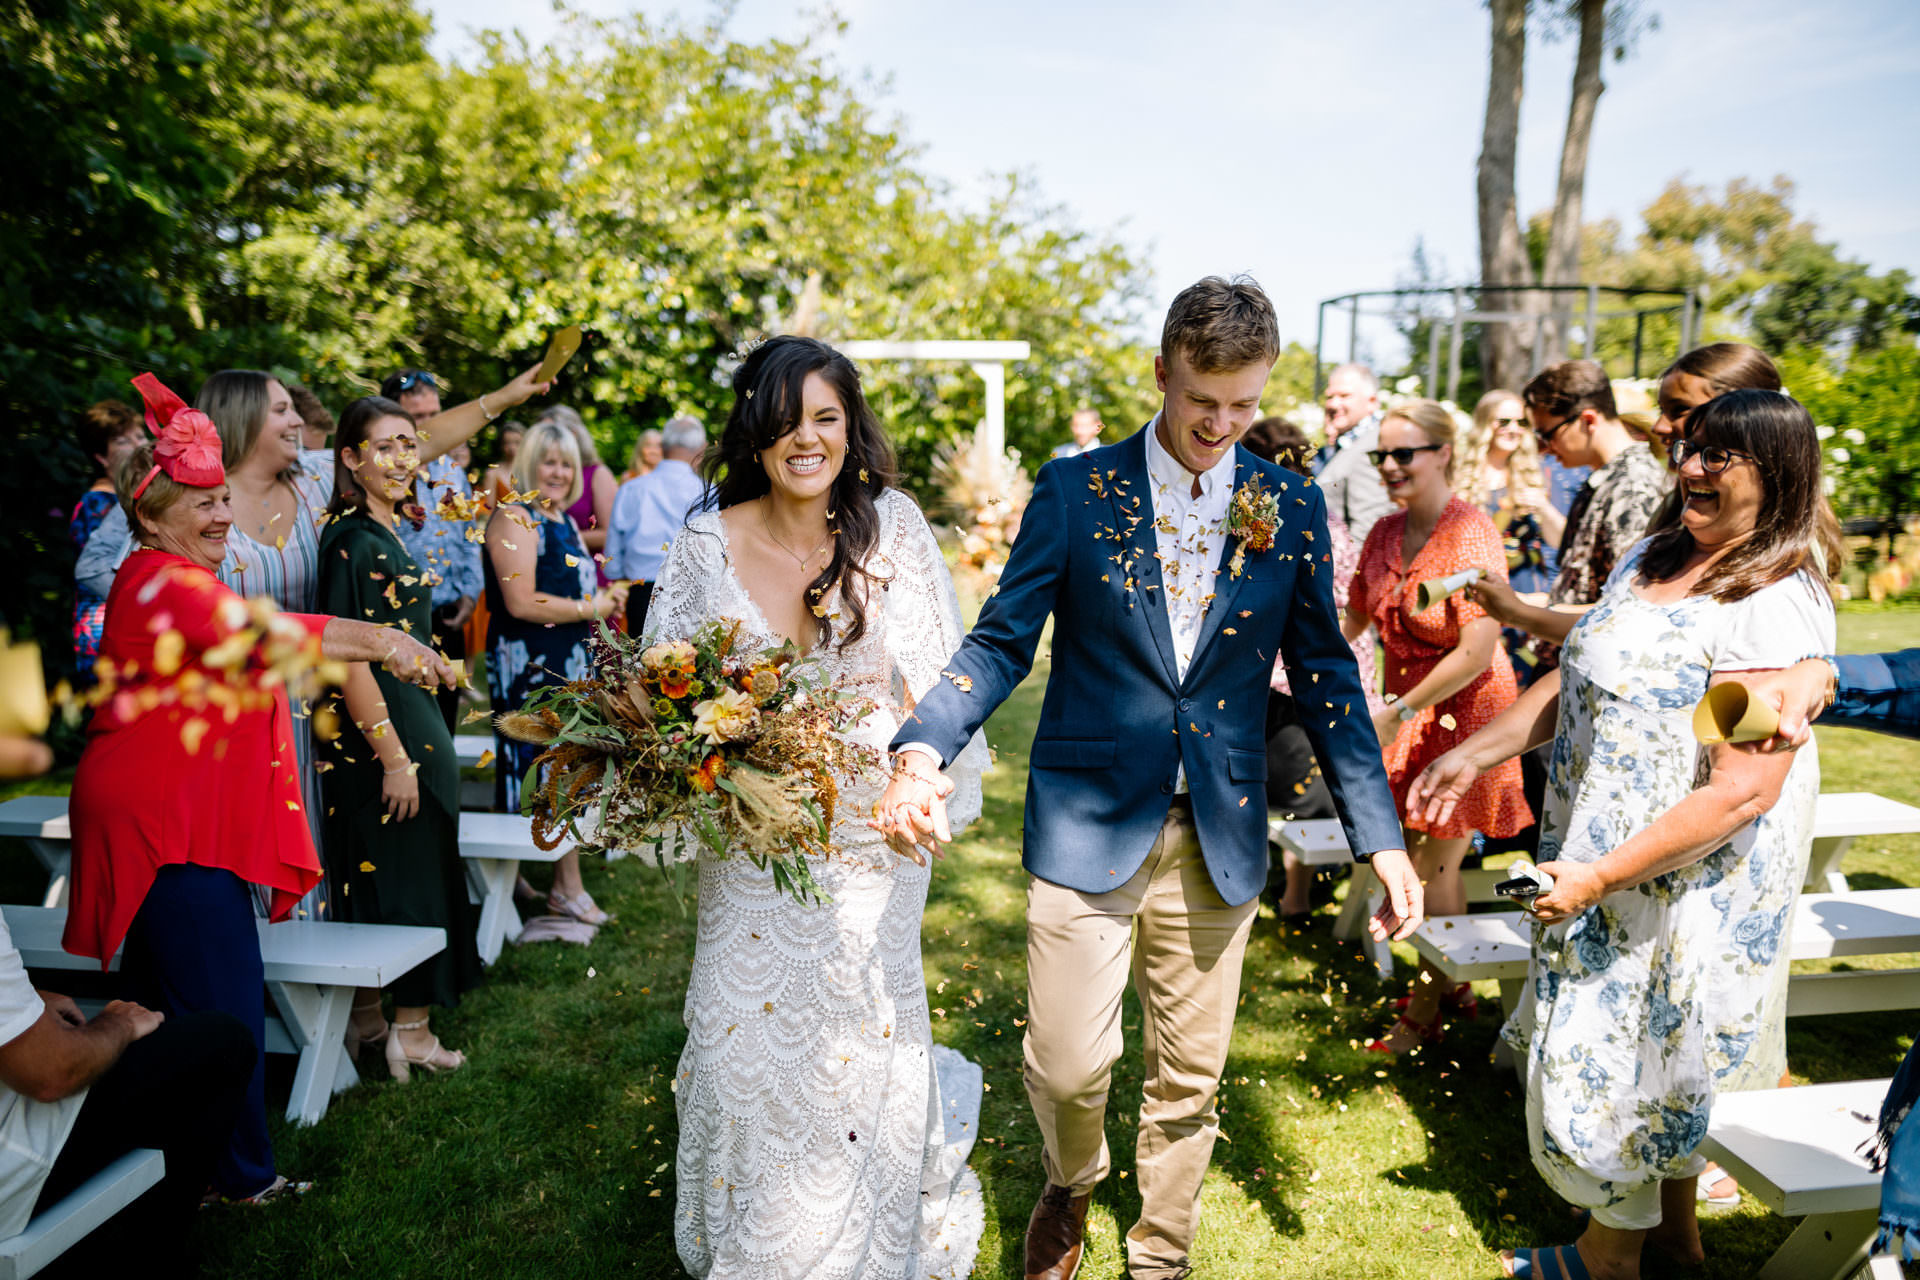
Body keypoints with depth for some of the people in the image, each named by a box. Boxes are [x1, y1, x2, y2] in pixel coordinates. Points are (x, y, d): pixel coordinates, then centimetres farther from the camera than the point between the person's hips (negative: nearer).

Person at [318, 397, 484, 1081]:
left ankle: (367, 1018, 28)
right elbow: (348, 659, -22)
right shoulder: (352, 540, -18)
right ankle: (410, 1032, 14)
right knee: (409, 878, 1)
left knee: (379, 877, 16)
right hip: (380, 733, -9)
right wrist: (394, 758, -22)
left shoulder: (390, 530, 11)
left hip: (415, 721, 9)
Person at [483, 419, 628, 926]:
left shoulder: (565, 520, 17)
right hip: (527, 670, -9)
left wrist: (606, 596, 8)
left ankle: (568, 888, 22)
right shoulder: (514, 517, -11)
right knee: (526, 775, -1)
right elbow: (521, 603, -21)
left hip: (571, 666, 9)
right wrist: (590, 608, -13)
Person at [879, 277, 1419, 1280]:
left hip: (1219, 839, 2)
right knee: (1068, 1062, 2)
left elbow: (1324, 674, 6)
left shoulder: (1292, 508, 3)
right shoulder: (1074, 490, -3)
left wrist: (1380, 836, 1)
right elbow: (1001, 641, -5)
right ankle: (1071, 1183, 38)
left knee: (1190, 1077, 13)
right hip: (1088, 823, -2)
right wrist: (921, 749, -22)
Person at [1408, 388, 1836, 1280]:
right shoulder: (1650, 560, 4)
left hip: (1686, 881, -8)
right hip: (1600, 856, 8)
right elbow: (1574, 683, 13)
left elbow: (1742, 792, -26)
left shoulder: (1775, 608, -23)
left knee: (1618, 1054, 9)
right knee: (1653, 1054, 21)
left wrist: (1597, 877, -26)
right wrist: (1471, 755, 9)